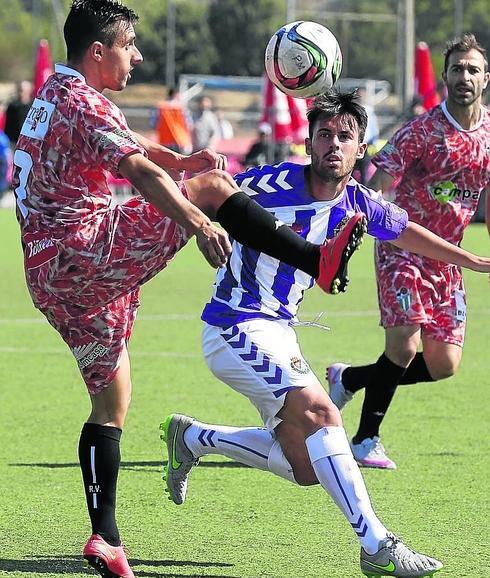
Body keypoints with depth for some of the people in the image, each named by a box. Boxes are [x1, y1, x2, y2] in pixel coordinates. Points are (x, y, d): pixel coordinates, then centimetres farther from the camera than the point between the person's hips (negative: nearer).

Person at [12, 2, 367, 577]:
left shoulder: (56, 93, 20)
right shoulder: (83, 103, -12)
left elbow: (120, 140, 36)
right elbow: (139, 170, -28)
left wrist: (177, 160, 18)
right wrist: (199, 224, -40)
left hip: (49, 278, 10)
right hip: (83, 253, -10)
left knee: (111, 401, 13)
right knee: (210, 187, -11)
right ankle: (318, 259, -16)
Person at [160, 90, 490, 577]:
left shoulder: (358, 204, 2)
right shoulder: (275, 184, -18)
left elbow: (407, 232, 22)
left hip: (276, 331, 8)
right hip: (237, 327, -8)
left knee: (305, 466, 8)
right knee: (321, 414, -23)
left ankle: (191, 438, 25)